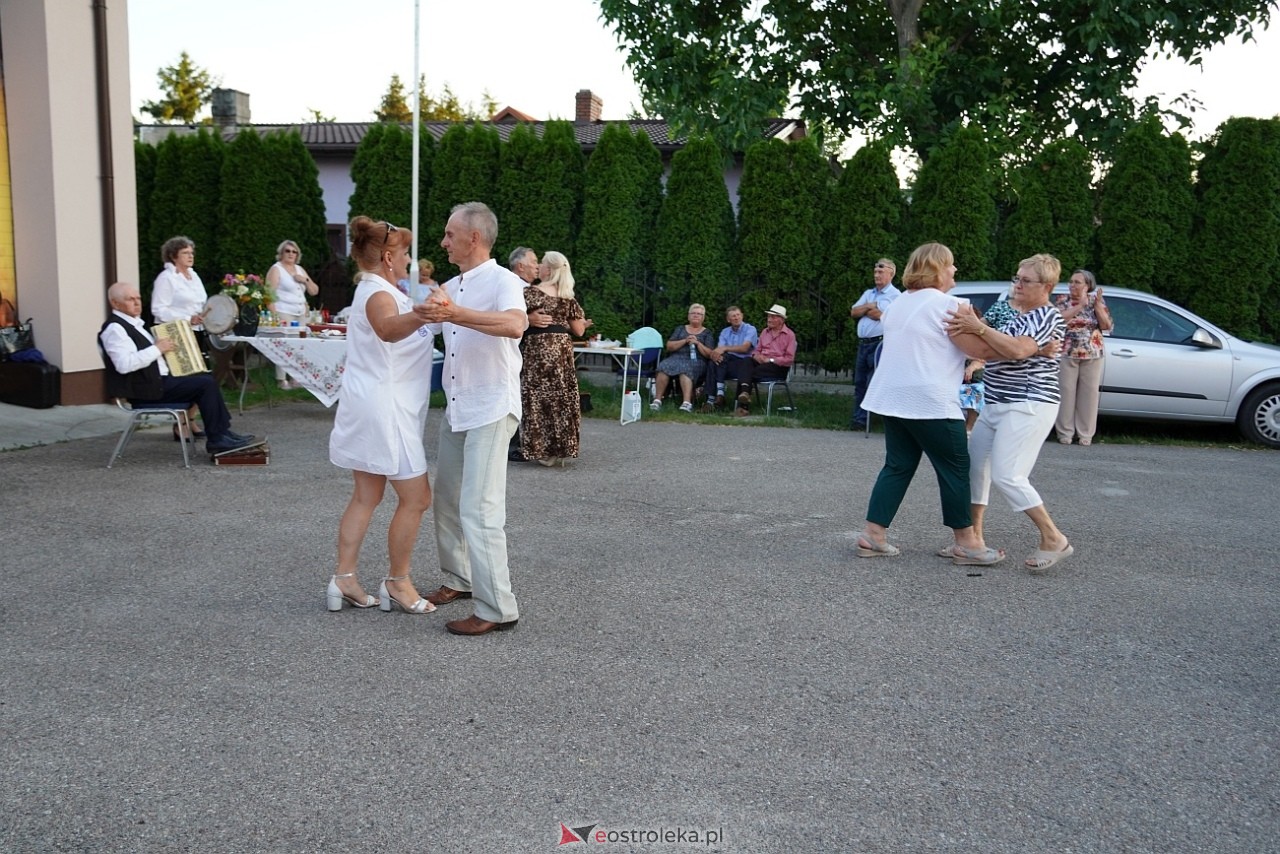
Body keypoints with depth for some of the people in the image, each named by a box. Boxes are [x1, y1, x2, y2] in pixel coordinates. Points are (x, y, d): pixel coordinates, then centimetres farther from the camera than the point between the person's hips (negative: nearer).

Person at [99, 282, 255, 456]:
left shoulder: (134, 323, 19)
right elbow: (124, 364, -26)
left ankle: (223, 432, 1)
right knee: (206, 384, -16)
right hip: (146, 389, -10)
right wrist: (157, 349, -20)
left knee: (207, 379, 6)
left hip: (158, 380, 10)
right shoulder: (114, 328, -12)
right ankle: (216, 440, -9)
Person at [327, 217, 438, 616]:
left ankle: (344, 578, 16)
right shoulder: (379, 292, -17)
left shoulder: (377, 289, 15)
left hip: (370, 407, 11)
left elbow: (392, 330, 35)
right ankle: (397, 583, 7)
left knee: (366, 497, 13)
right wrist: (423, 314, -62)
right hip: (384, 407, -11)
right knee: (416, 498, -3)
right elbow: (388, 329, -42)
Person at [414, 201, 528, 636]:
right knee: (447, 500, 16)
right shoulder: (451, 288, 15)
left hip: (491, 409, -9)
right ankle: (458, 579, 32)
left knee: (479, 508, -12)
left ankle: (497, 609, -6)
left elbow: (515, 325, -34)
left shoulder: (502, 281, -11)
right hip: (456, 409, 9)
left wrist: (456, 314, -43)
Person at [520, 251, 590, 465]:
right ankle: (562, 449, 14)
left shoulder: (531, 292, -6)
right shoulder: (568, 297, 7)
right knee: (562, 397, 9)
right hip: (562, 349, 5)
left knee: (539, 397, 0)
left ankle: (544, 450, 1)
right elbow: (578, 330, 8)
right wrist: (583, 324, 29)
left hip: (537, 348, -4)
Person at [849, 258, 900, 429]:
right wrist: (869, 307, -4)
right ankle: (858, 418, 15)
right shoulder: (868, 293, 20)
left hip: (879, 343, -7)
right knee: (859, 382, 9)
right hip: (863, 343, 8)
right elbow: (853, 312, 11)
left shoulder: (896, 295, -2)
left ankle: (862, 419, -3)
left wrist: (880, 315, -7)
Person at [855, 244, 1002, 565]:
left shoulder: (899, 303, 16)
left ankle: (873, 535, 8)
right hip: (929, 401, -8)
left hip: (892, 397, 8)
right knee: (955, 469, 3)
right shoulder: (948, 304, -9)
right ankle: (966, 543, 9)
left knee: (898, 466, 12)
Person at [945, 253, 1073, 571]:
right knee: (974, 467, 8)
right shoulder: (1017, 317, 20)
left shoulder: (1048, 316, -8)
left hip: (1028, 405, -9)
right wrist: (967, 328, -5)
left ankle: (1054, 539, -4)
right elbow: (990, 351, 10)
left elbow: (1017, 350, -24)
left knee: (1007, 475, -15)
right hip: (997, 404, 10)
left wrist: (978, 327, -24)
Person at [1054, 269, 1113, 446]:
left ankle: (1086, 434, 6)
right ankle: (1065, 433, 2)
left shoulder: (1097, 300, 6)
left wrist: (1097, 304, -11)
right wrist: (1080, 305, -20)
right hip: (1067, 353, -1)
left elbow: (1107, 326, -2)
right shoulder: (1064, 299, 2)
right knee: (1066, 392, -3)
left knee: (1089, 393, 1)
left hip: (1092, 354, 1)